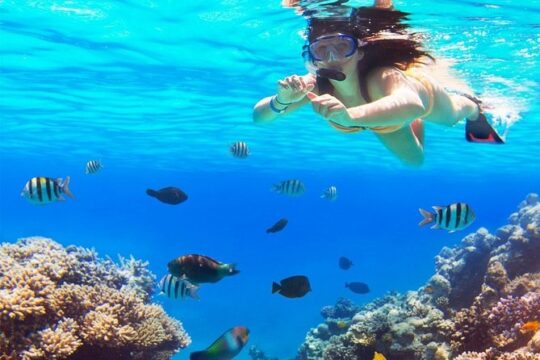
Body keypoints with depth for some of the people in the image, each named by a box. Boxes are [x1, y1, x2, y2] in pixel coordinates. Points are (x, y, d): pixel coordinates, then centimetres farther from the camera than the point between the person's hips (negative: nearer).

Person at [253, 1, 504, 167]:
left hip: (423, 94, -3)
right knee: (413, 160, 30)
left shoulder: (381, 77, -50)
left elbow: (412, 104, -73)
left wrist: (350, 115, -88)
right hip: (380, 110, 4)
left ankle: (473, 107, 64)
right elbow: (258, 116, -39)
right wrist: (281, 101, -61)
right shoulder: (316, 86, -38)